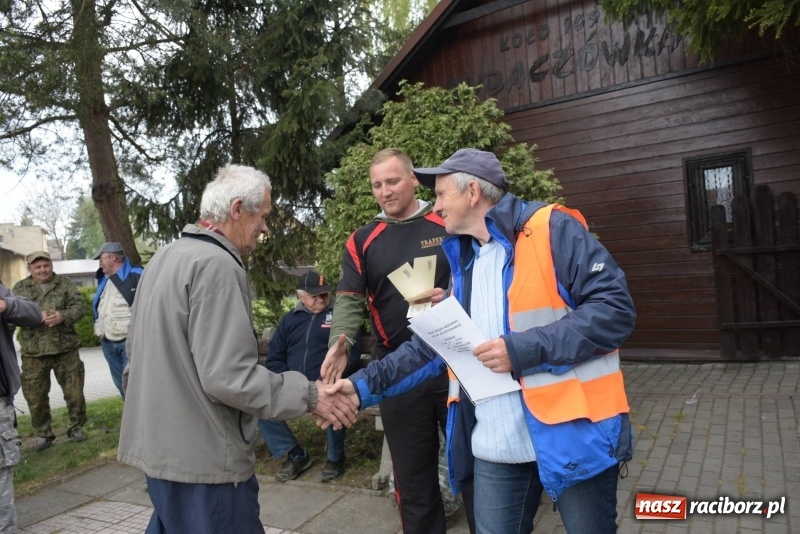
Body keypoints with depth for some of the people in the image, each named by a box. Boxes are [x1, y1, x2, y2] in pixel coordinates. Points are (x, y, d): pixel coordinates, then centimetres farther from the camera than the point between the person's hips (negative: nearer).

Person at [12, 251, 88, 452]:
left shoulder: (65, 283, 6)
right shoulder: (20, 288, 6)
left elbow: (80, 306, -3)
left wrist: (63, 316, -23)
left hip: (65, 349, -1)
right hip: (34, 353, 1)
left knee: (74, 392, 5)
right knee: (36, 397, 8)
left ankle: (76, 427, 23)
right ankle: (43, 434, 25)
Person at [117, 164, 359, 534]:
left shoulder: (165, 257, 10)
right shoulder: (216, 264, -21)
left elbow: (136, 349, 18)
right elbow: (228, 376, -26)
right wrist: (310, 396, -19)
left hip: (159, 445, 10)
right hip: (200, 456, -9)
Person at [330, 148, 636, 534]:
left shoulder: (553, 231, -9)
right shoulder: (463, 263, 12)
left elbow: (615, 307, -16)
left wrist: (525, 348, -22)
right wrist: (365, 384, 2)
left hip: (573, 434, -5)